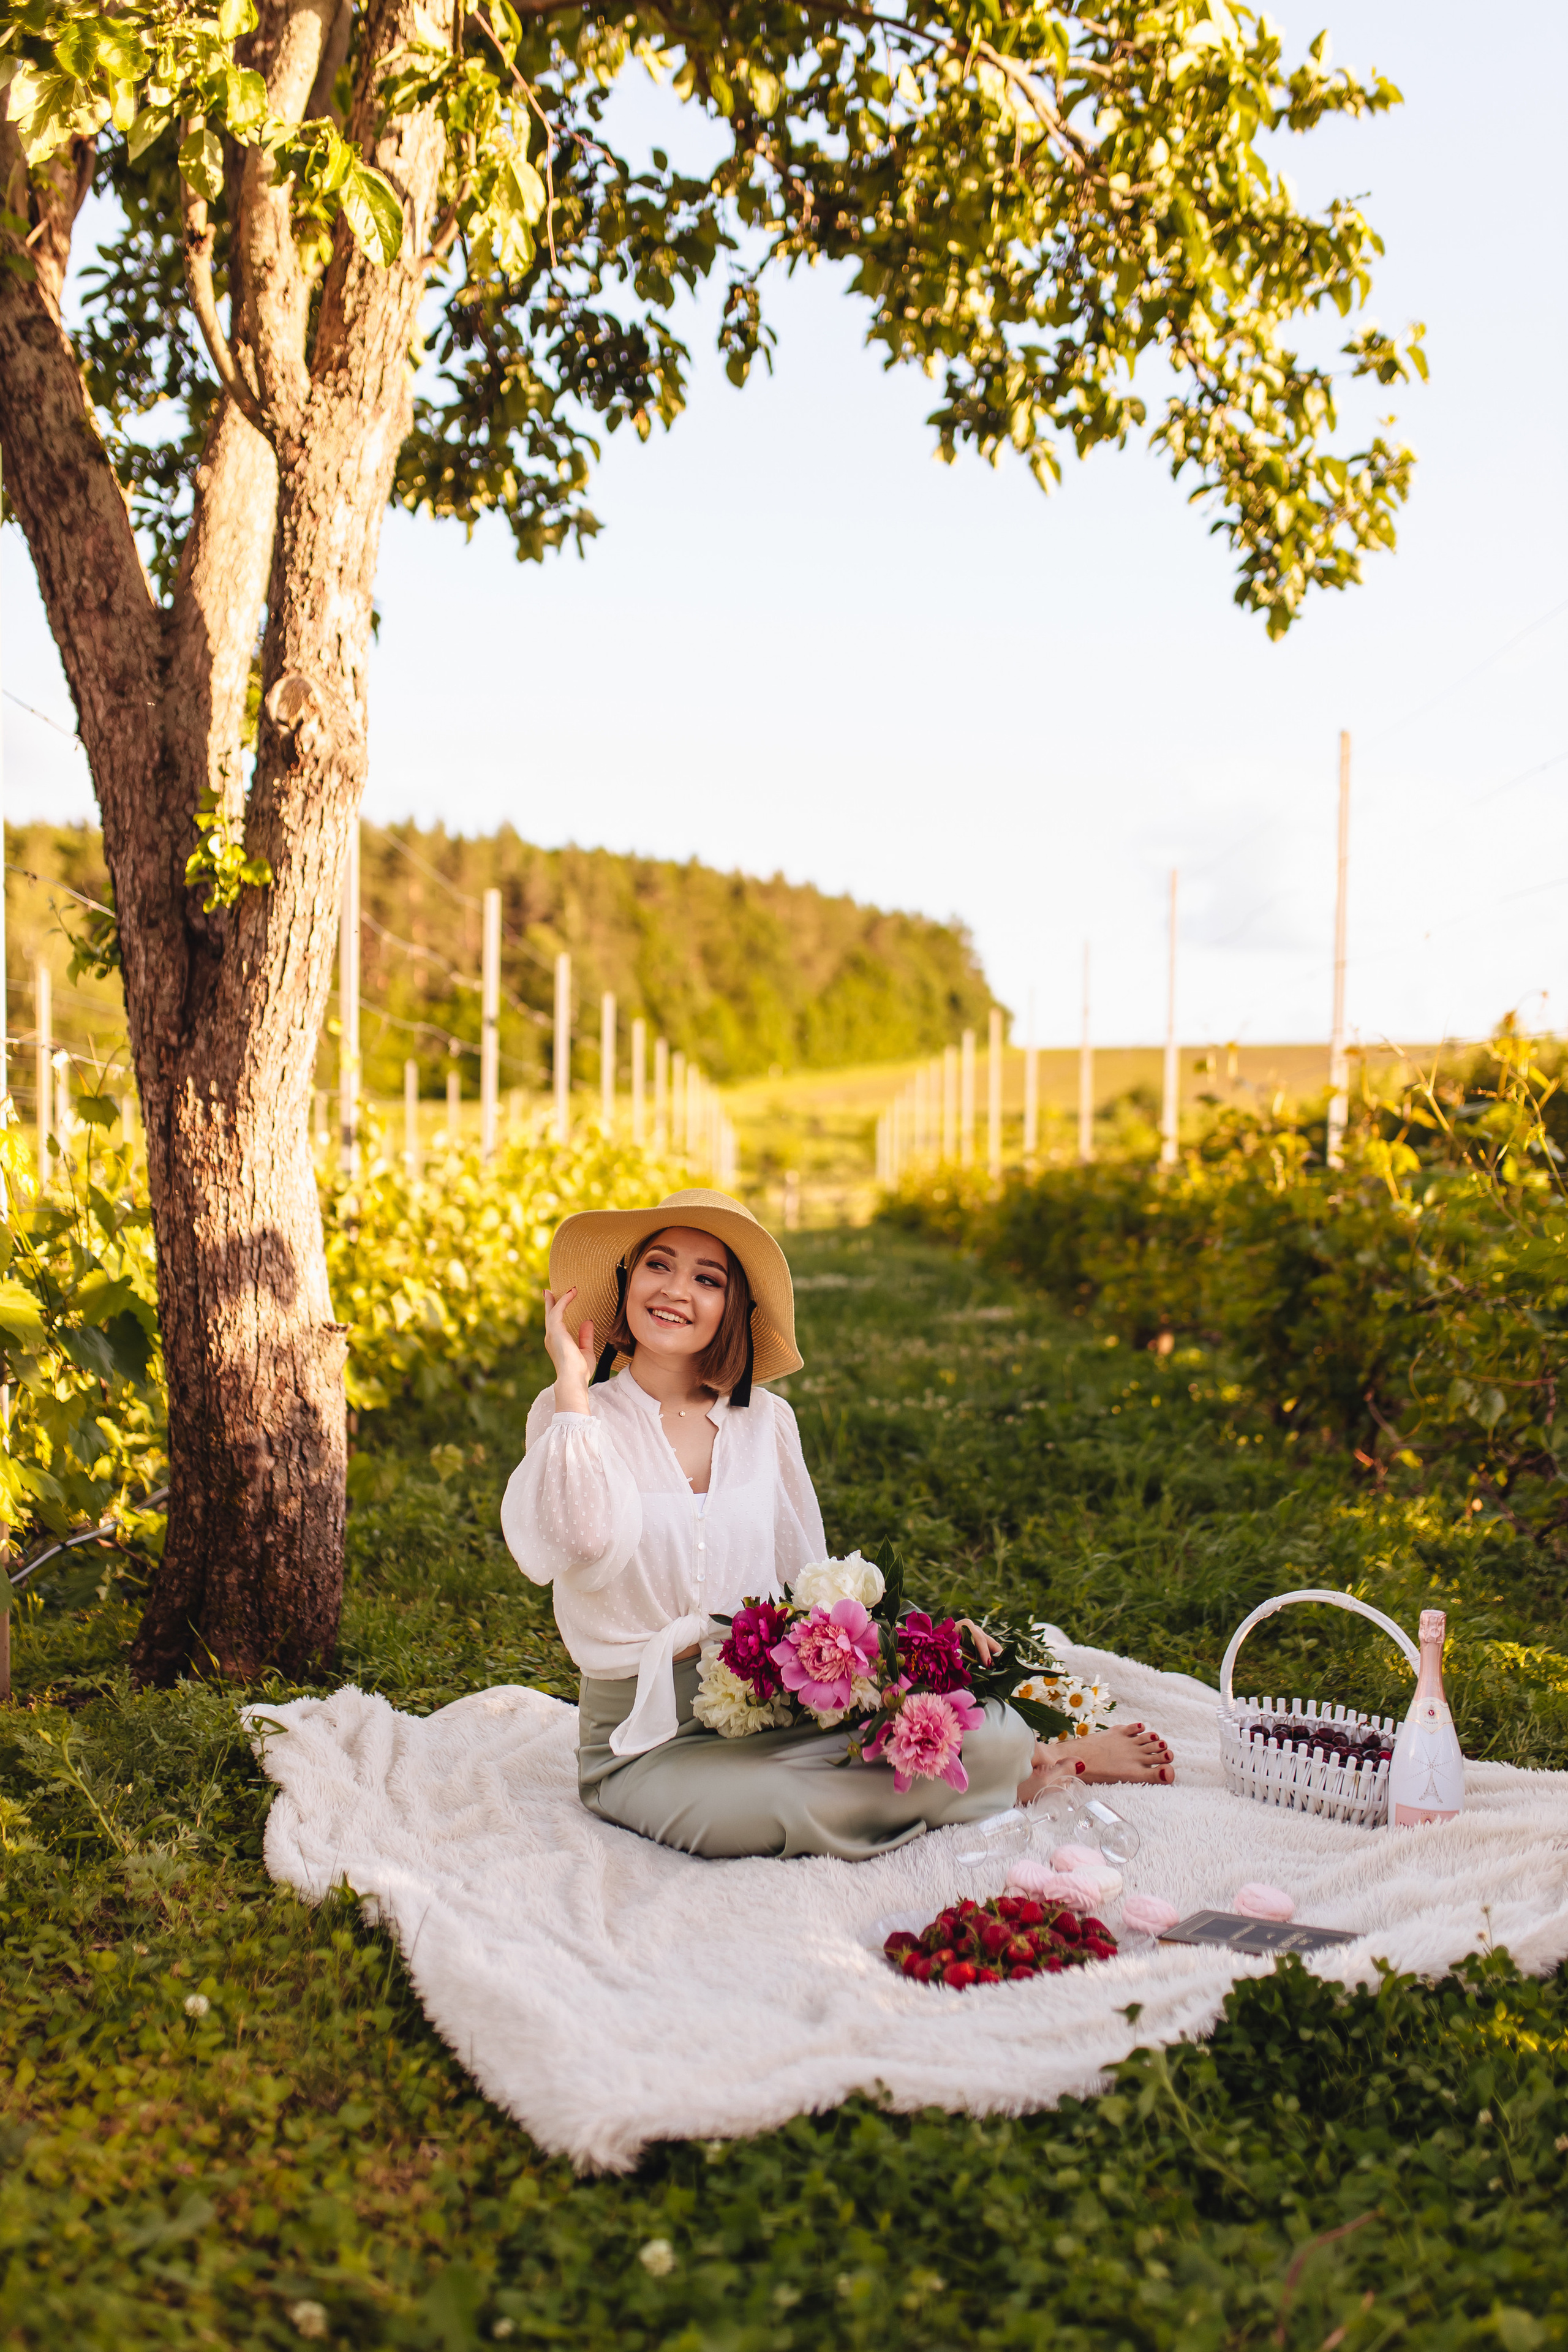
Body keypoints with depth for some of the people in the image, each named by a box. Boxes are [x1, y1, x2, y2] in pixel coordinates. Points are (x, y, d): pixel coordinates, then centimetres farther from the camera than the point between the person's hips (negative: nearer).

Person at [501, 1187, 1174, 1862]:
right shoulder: (575, 1416, -3)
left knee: (995, 1737, -23)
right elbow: (584, 1541, -23)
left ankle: (1032, 1764, 15)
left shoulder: (764, 1420, 7)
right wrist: (573, 1384, -16)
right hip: (646, 1742, -2)